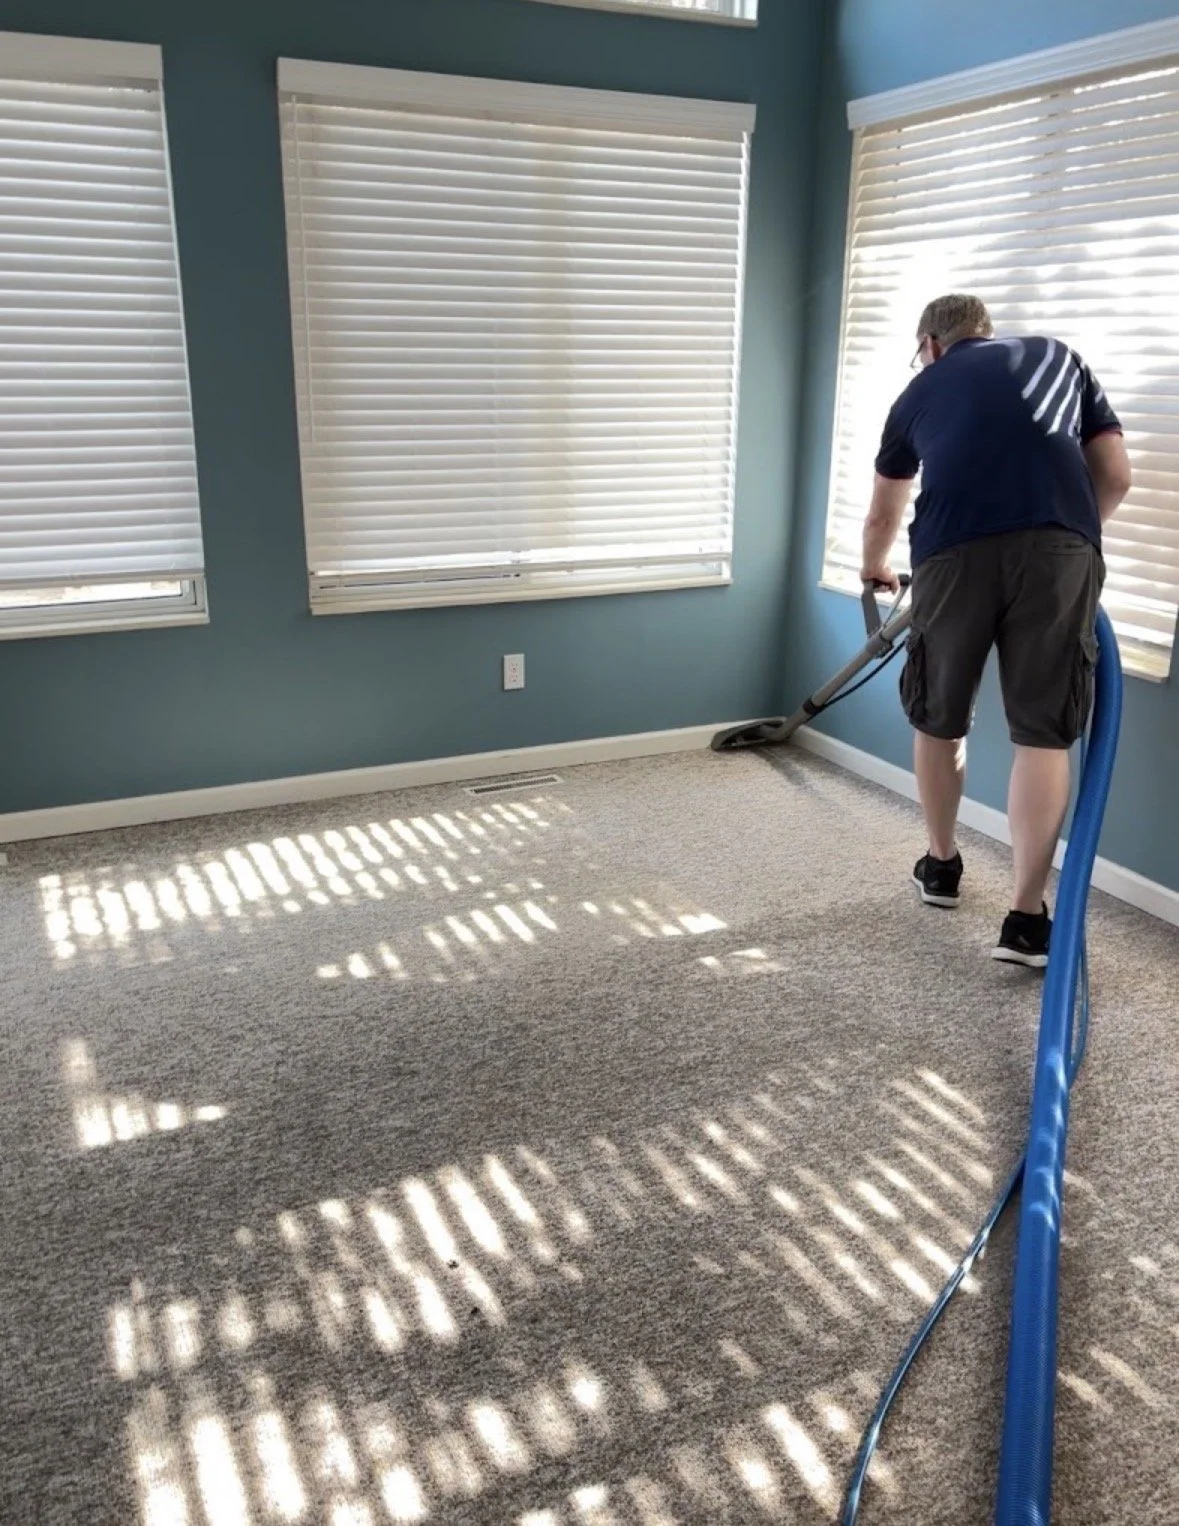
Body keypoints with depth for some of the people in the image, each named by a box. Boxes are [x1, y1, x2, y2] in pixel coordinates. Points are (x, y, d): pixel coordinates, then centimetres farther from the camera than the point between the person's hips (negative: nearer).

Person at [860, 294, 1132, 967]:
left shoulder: (921, 391, 28)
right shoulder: (1060, 357, 28)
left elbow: (883, 516, 41)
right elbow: (1116, 476, 20)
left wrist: (875, 571, 61)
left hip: (956, 552, 0)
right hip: (1061, 549, 0)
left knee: (940, 721, 19)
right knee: (1044, 734, 5)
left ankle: (942, 865, 36)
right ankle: (1028, 919, 4)